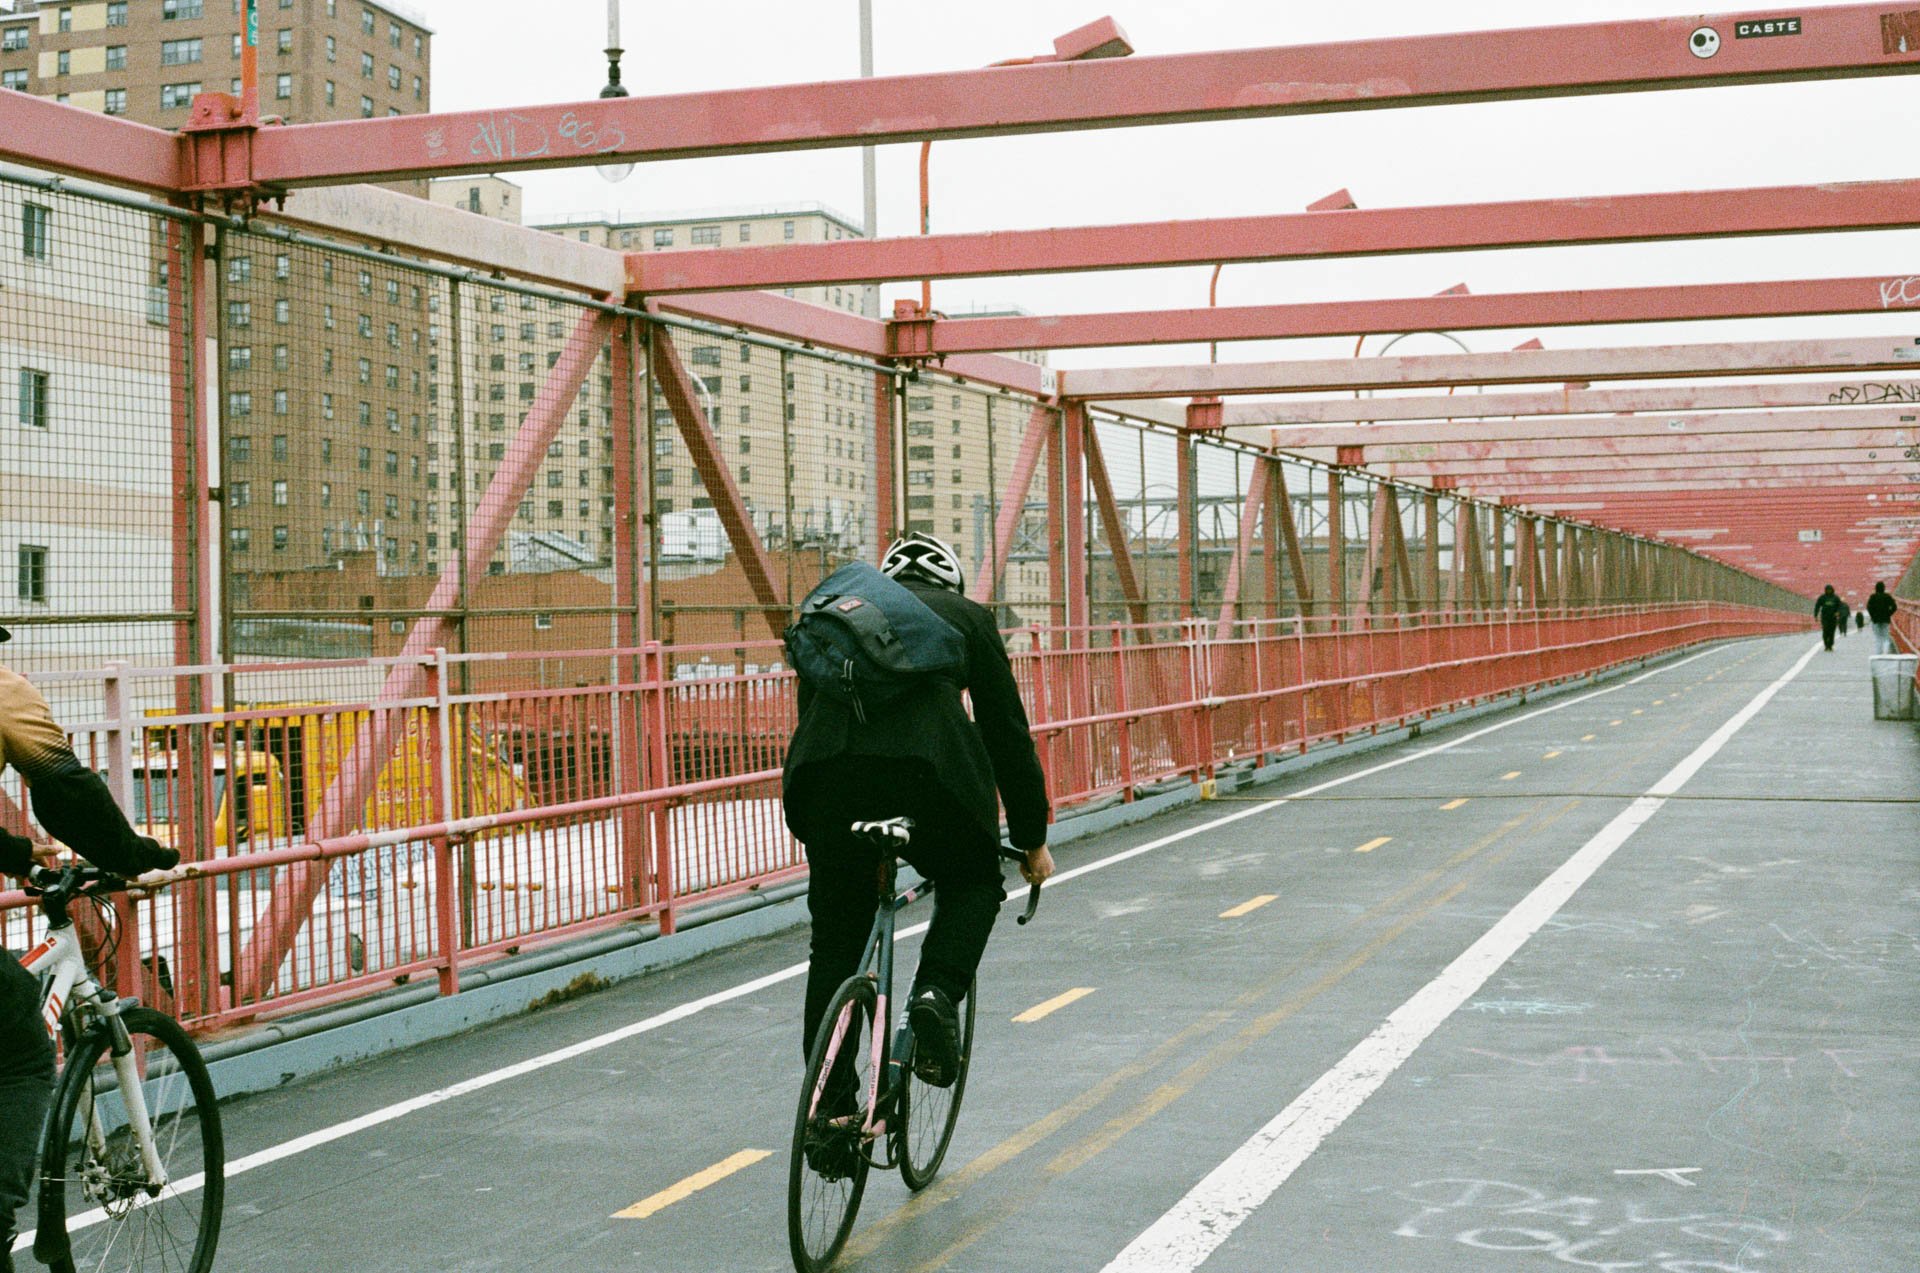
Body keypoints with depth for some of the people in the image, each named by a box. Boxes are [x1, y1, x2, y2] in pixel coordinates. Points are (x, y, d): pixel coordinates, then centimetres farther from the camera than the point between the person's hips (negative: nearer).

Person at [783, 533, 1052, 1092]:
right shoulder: (966, 616, 24)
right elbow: (1007, 730, 22)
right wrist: (1033, 840, 29)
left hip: (827, 764, 2)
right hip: (929, 762, -2)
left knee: (835, 940, 16)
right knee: (973, 882, 26)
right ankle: (937, 992, 1)